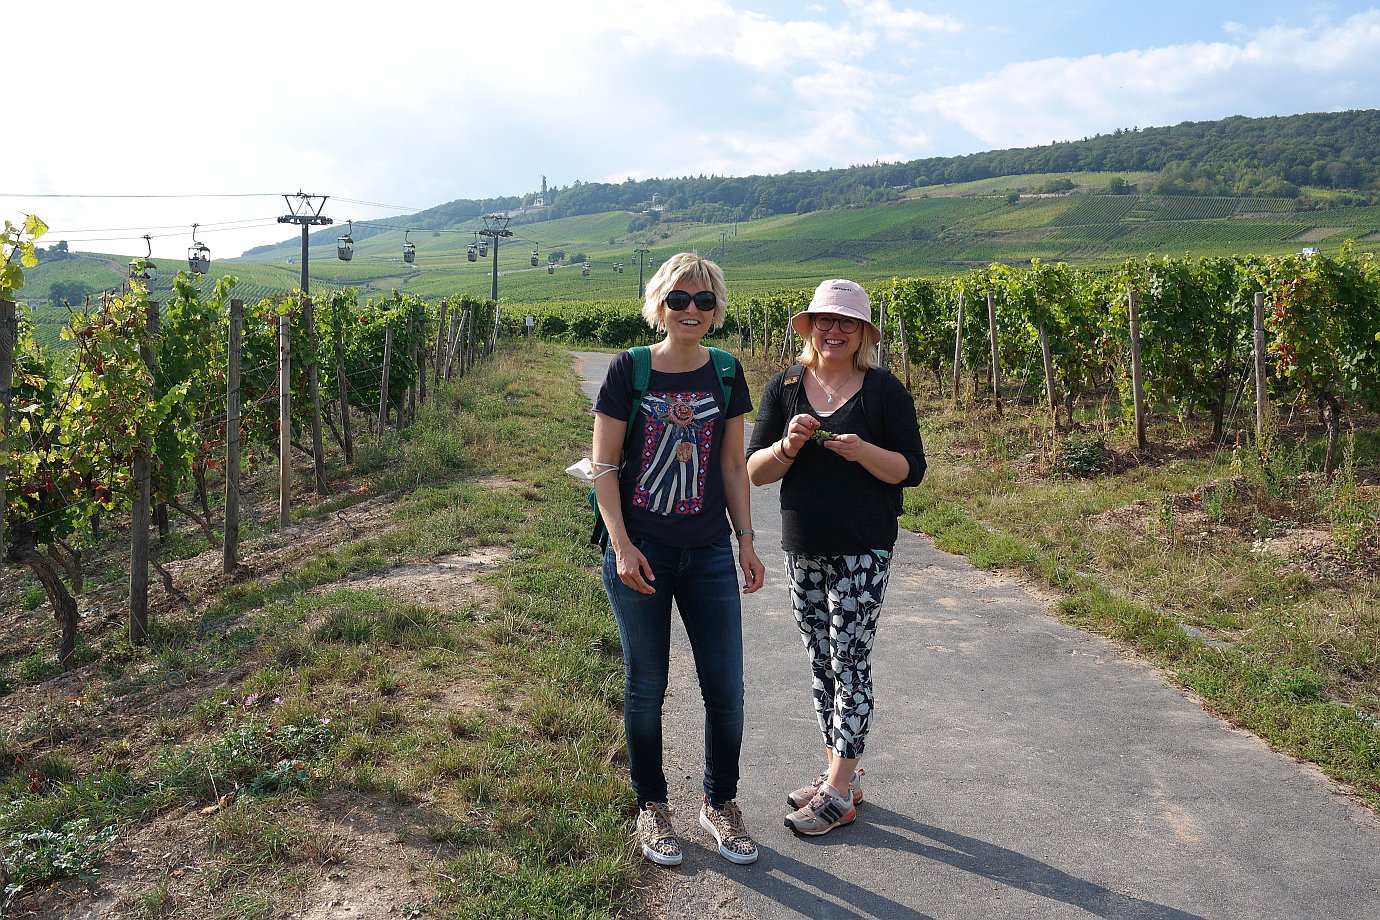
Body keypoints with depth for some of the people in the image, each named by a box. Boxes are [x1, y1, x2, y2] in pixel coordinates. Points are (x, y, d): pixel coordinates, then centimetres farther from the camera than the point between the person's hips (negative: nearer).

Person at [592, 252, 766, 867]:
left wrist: (746, 539, 6)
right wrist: (622, 546, -13)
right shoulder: (629, 371, -5)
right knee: (646, 688, 9)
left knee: (726, 688, 5)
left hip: (709, 554, 3)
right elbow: (604, 466, -5)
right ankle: (652, 807, 29)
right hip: (639, 554, -3)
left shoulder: (725, 373, 5)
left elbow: (733, 465, 9)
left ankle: (720, 803, 28)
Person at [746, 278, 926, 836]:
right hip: (802, 550, 4)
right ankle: (839, 772, 26)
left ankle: (839, 791, 8)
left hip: (862, 552, -4)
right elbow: (755, 471, 3)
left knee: (850, 663, -2)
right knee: (821, 664, 11)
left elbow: (911, 470, -4)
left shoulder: (884, 390, -4)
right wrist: (789, 445, -16)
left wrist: (862, 451, -22)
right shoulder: (785, 388, 5)